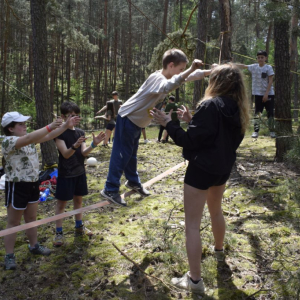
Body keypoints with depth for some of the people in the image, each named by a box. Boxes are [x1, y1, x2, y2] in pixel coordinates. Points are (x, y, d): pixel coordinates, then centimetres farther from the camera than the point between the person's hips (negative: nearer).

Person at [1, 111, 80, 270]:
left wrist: (65, 126, -8)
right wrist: (50, 126, -39)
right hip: (17, 186, -8)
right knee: (13, 223, 5)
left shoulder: (28, 138, 5)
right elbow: (30, 138, -36)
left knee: (32, 218, 20)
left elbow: (49, 136, 2)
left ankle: (34, 245, 37)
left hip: (32, 184, 8)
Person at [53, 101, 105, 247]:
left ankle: (79, 227, 30)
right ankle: (59, 232, 11)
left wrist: (94, 144, -24)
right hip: (65, 174, -6)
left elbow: (84, 153, -5)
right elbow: (65, 154, -22)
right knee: (62, 202, 2)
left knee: (78, 198, 16)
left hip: (80, 172, 6)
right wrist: (75, 146, -42)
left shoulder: (80, 132, 3)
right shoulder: (59, 133, -14)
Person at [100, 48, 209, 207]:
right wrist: (190, 70, -56)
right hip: (127, 119, -9)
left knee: (131, 154, 22)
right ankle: (110, 189, 1)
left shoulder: (162, 78, 3)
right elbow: (168, 86, -49)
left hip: (137, 122, 9)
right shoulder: (157, 78, -27)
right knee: (121, 154, -6)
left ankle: (133, 182, 37)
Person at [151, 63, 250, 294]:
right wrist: (192, 121, 11)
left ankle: (195, 280, 2)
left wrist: (168, 123, -13)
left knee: (192, 224, -1)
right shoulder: (237, 109, 3)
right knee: (216, 210, 31)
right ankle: (219, 250, 53)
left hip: (202, 168, -8)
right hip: (223, 167, 8)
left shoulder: (210, 105, -21)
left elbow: (189, 141, -22)